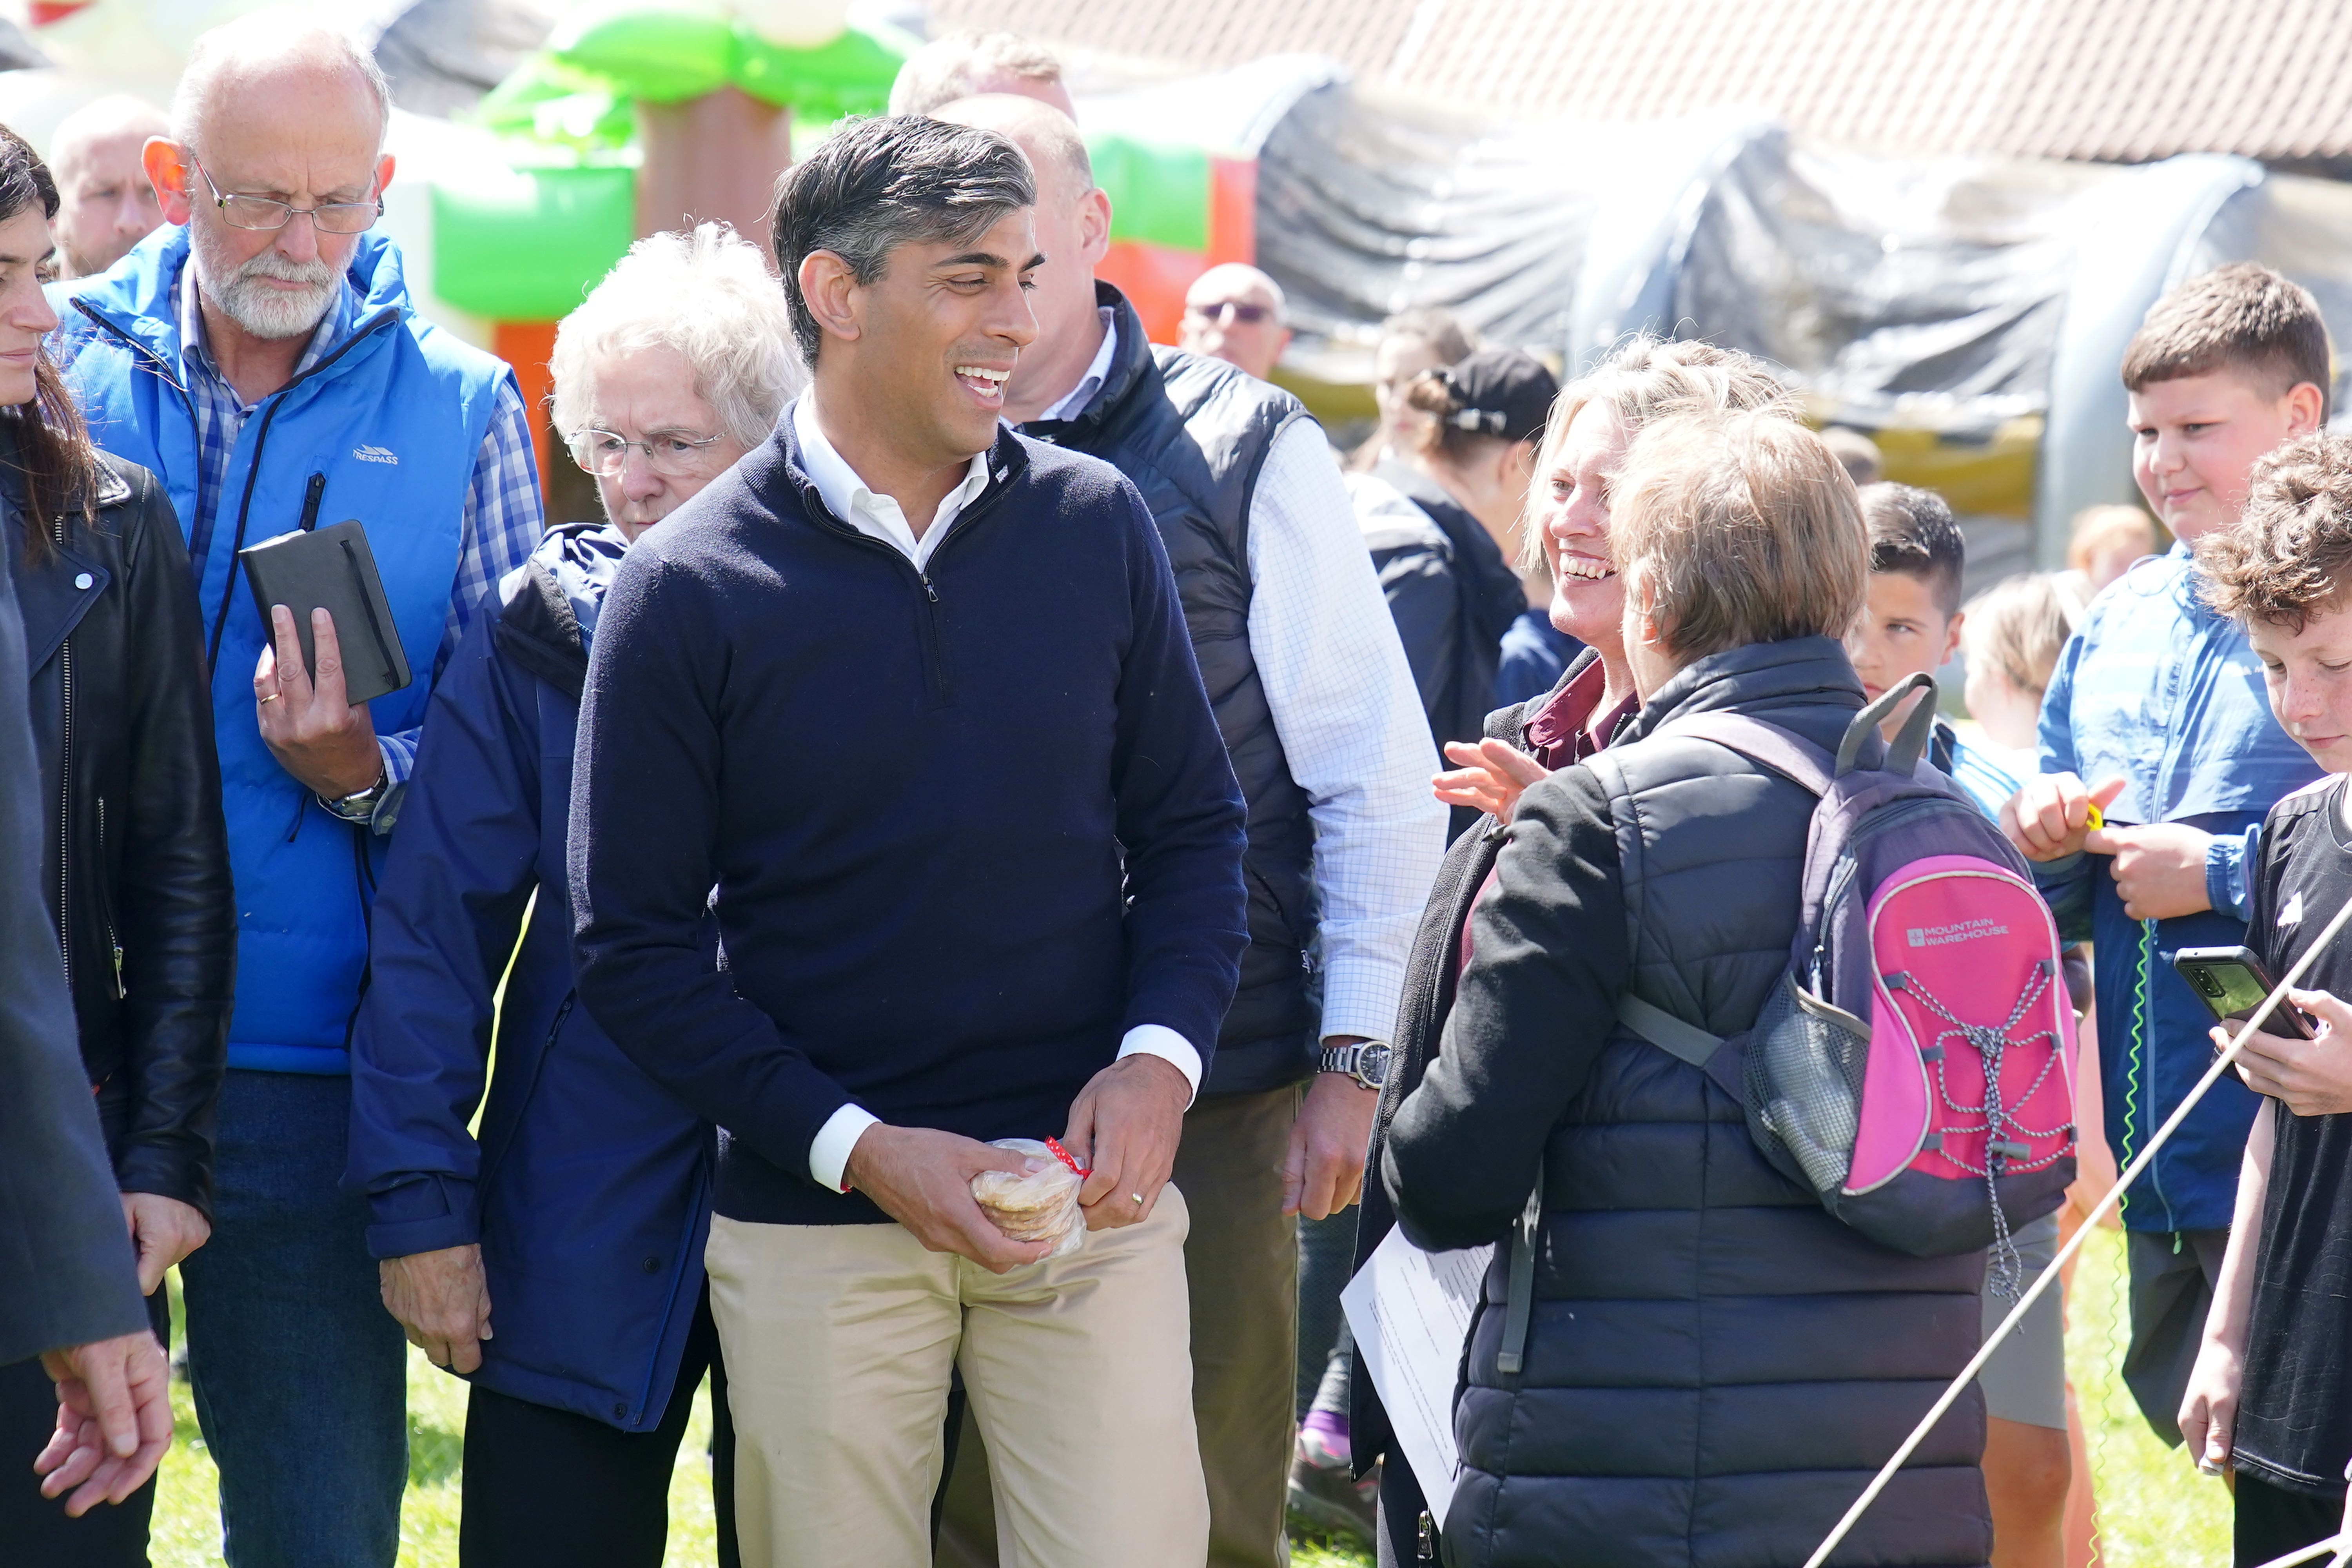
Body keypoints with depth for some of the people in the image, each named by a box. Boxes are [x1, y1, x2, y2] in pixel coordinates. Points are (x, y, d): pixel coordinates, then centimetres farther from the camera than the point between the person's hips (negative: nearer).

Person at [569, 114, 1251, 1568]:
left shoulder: (1097, 525, 3)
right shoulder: (688, 590, -4)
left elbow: (1192, 826, 10)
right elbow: (635, 946, -3)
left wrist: (1160, 1057, -8)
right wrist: (856, 1148, -12)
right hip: (816, 1222, -1)